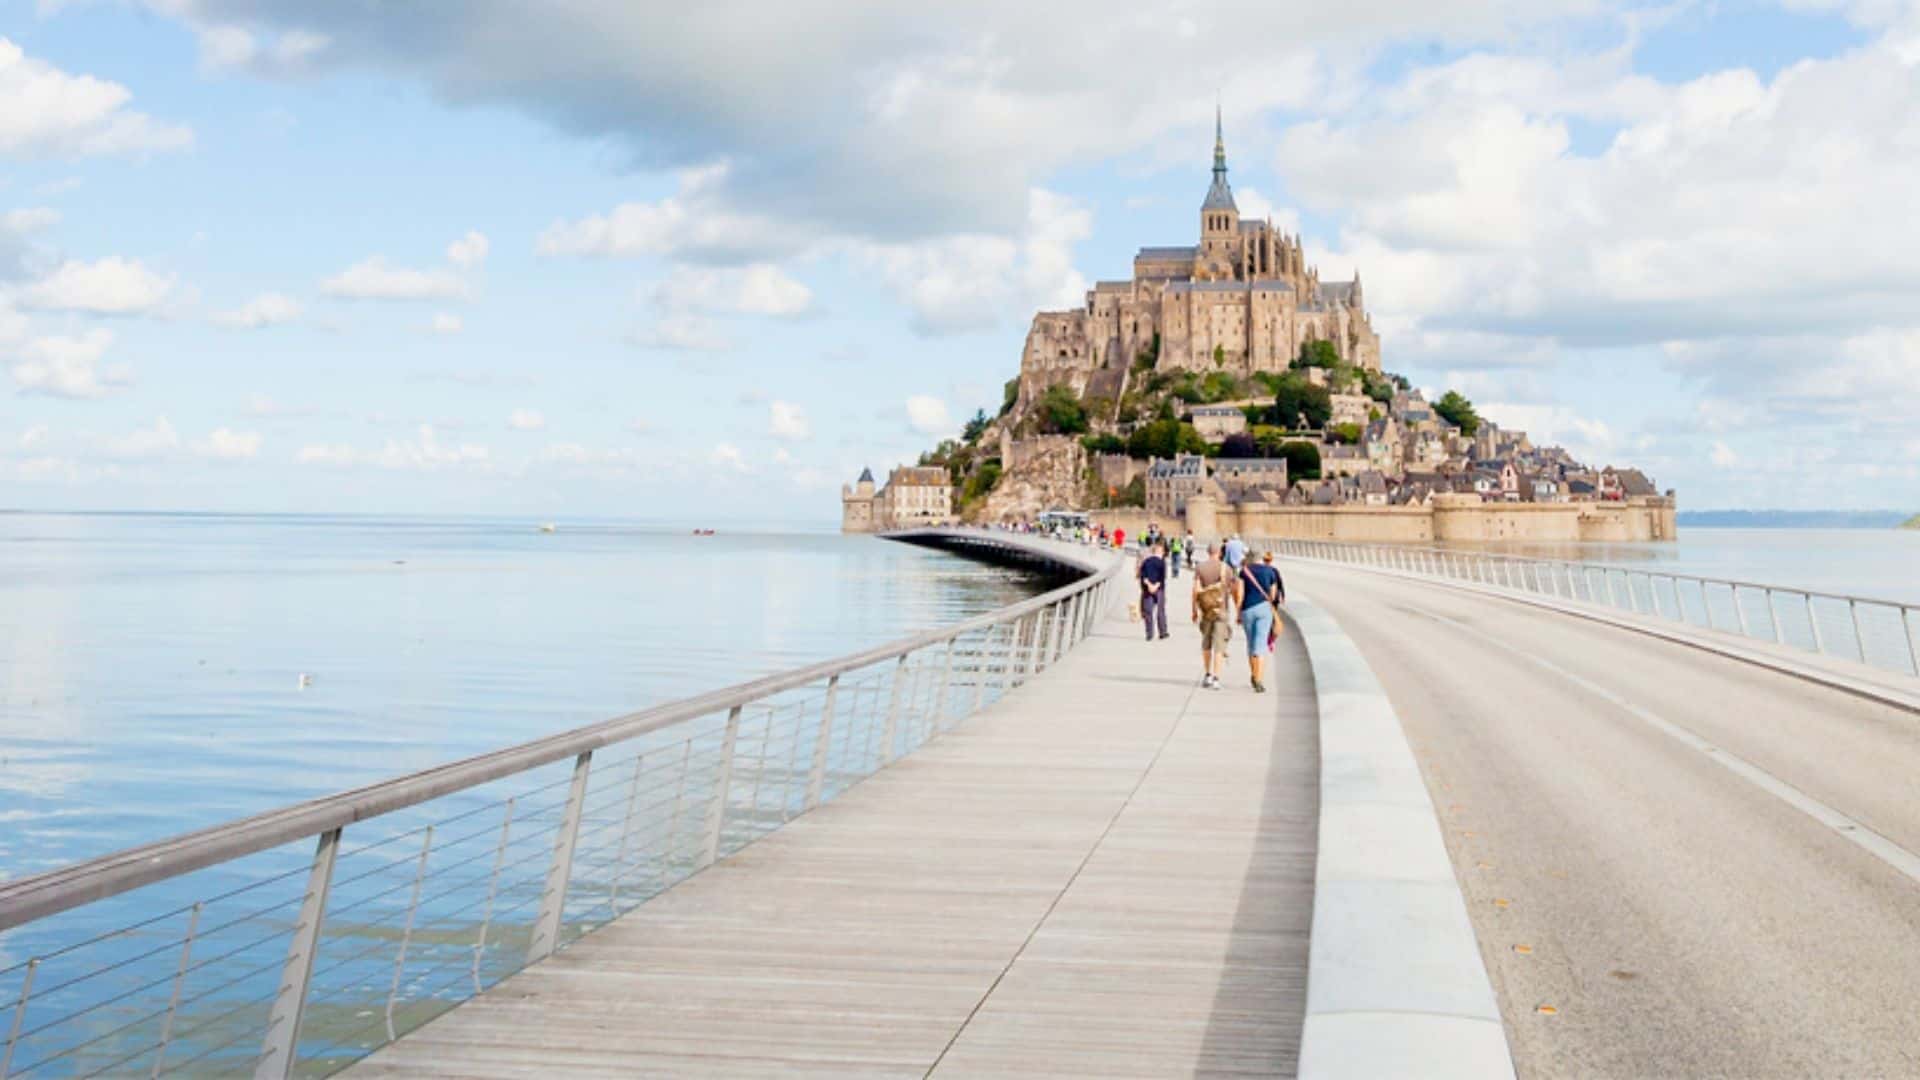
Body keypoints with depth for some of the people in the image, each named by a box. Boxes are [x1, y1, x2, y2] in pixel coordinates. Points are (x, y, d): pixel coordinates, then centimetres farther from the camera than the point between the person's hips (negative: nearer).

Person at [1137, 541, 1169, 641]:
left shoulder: (1145, 561, 6)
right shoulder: (1162, 562, -6)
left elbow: (1142, 575, -2)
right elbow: (1162, 576, -13)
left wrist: (1148, 584, -10)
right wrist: (1156, 586, -12)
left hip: (1147, 589, 3)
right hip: (1159, 589, -3)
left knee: (1148, 612, 3)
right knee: (1160, 611, 6)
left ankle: (1149, 634, 1)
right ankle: (1163, 633, 9)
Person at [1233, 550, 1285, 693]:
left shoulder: (1244, 571, 1)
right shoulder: (1271, 572, 3)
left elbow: (1239, 594, -7)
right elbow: (1273, 596, 8)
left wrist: (1238, 613, 1)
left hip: (1247, 610, 1)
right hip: (1264, 608, -1)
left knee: (1251, 644, 18)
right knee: (1260, 646, -5)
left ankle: (1254, 677, 29)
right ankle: (1259, 681, -17)